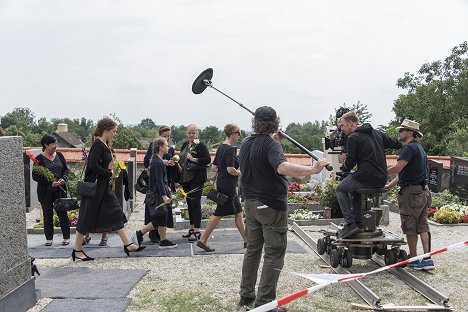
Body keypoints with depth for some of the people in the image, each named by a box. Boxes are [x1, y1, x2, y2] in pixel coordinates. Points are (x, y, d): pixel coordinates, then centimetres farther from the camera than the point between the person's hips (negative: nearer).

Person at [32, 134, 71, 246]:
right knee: (47, 214, 5)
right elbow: (35, 176, -7)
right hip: (45, 191, -2)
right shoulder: (39, 158, -6)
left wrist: (63, 179, -10)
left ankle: (66, 237, 12)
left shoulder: (59, 155, 6)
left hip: (60, 190, 2)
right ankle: (49, 238, 16)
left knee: (62, 212, 2)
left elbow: (66, 169, 11)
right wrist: (50, 183, -16)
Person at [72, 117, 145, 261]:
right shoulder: (97, 144, -17)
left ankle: (127, 244, 16)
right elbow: (92, 165, -26)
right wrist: (109, 174, -17)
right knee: (87, 218, 0)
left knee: (116, 214, 11)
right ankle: (77, 250, 11)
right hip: (94, 187, -10)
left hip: (104, 187, 10)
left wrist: (109, 170, 1)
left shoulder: (103, 145, 11)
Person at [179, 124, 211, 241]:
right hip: (186, 178, 8)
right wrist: (179, 164, 6)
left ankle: (197, 231, -3)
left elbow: (208, 160, -18)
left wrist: (194, 159, -21)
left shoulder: (200, 145, -9)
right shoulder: (185, 145, 13)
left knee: (195, 203, -7)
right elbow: (181, 158, 26)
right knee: (189, 203, 14)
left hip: (196, 179, -8)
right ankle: (192, 228, 24)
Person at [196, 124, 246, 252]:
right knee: (219, 214, 0)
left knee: (238, 212, 14)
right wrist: (240, 173, -7)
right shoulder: (230, 149, -17)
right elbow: (231, 169, -23)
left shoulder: (221, 147, 11)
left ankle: (246, 240, 21)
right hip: (228, 186, -10)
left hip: (221, 183, 10)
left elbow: (214, 166, 15)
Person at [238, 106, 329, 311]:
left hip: (250, 203, 8)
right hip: (271, 205, -8)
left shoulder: (246, 144, 6)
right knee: (274, 255, 0)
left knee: (252, 249, 18)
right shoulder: (271, 145, -18)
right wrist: (313, 170, -37)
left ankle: (246, 294, 24)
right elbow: (283, 167, -37)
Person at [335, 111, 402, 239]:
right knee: (354, 188, 33)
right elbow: (396, 144, 22)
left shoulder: (353, 138, -7)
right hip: (382, 179, 8)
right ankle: (358, 222, 26)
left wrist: (343, 162, 16)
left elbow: (350, 164, -7)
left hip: (366, 178, -8)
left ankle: (350, 224, -1)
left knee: (340, 189, 15)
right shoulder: (376, 133, 15)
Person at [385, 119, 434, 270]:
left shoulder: (409, 147, -12)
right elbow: (403, 173, 22)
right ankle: (427, 259, 4)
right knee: (422, 226, 8)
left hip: (411, 192, -9)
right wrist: (388, 186, 22)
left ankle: (413, 259, 9)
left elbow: (397, 168, -23)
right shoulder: (420, 148, 20)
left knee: (410, 227, 1)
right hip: (423, 191, 9)